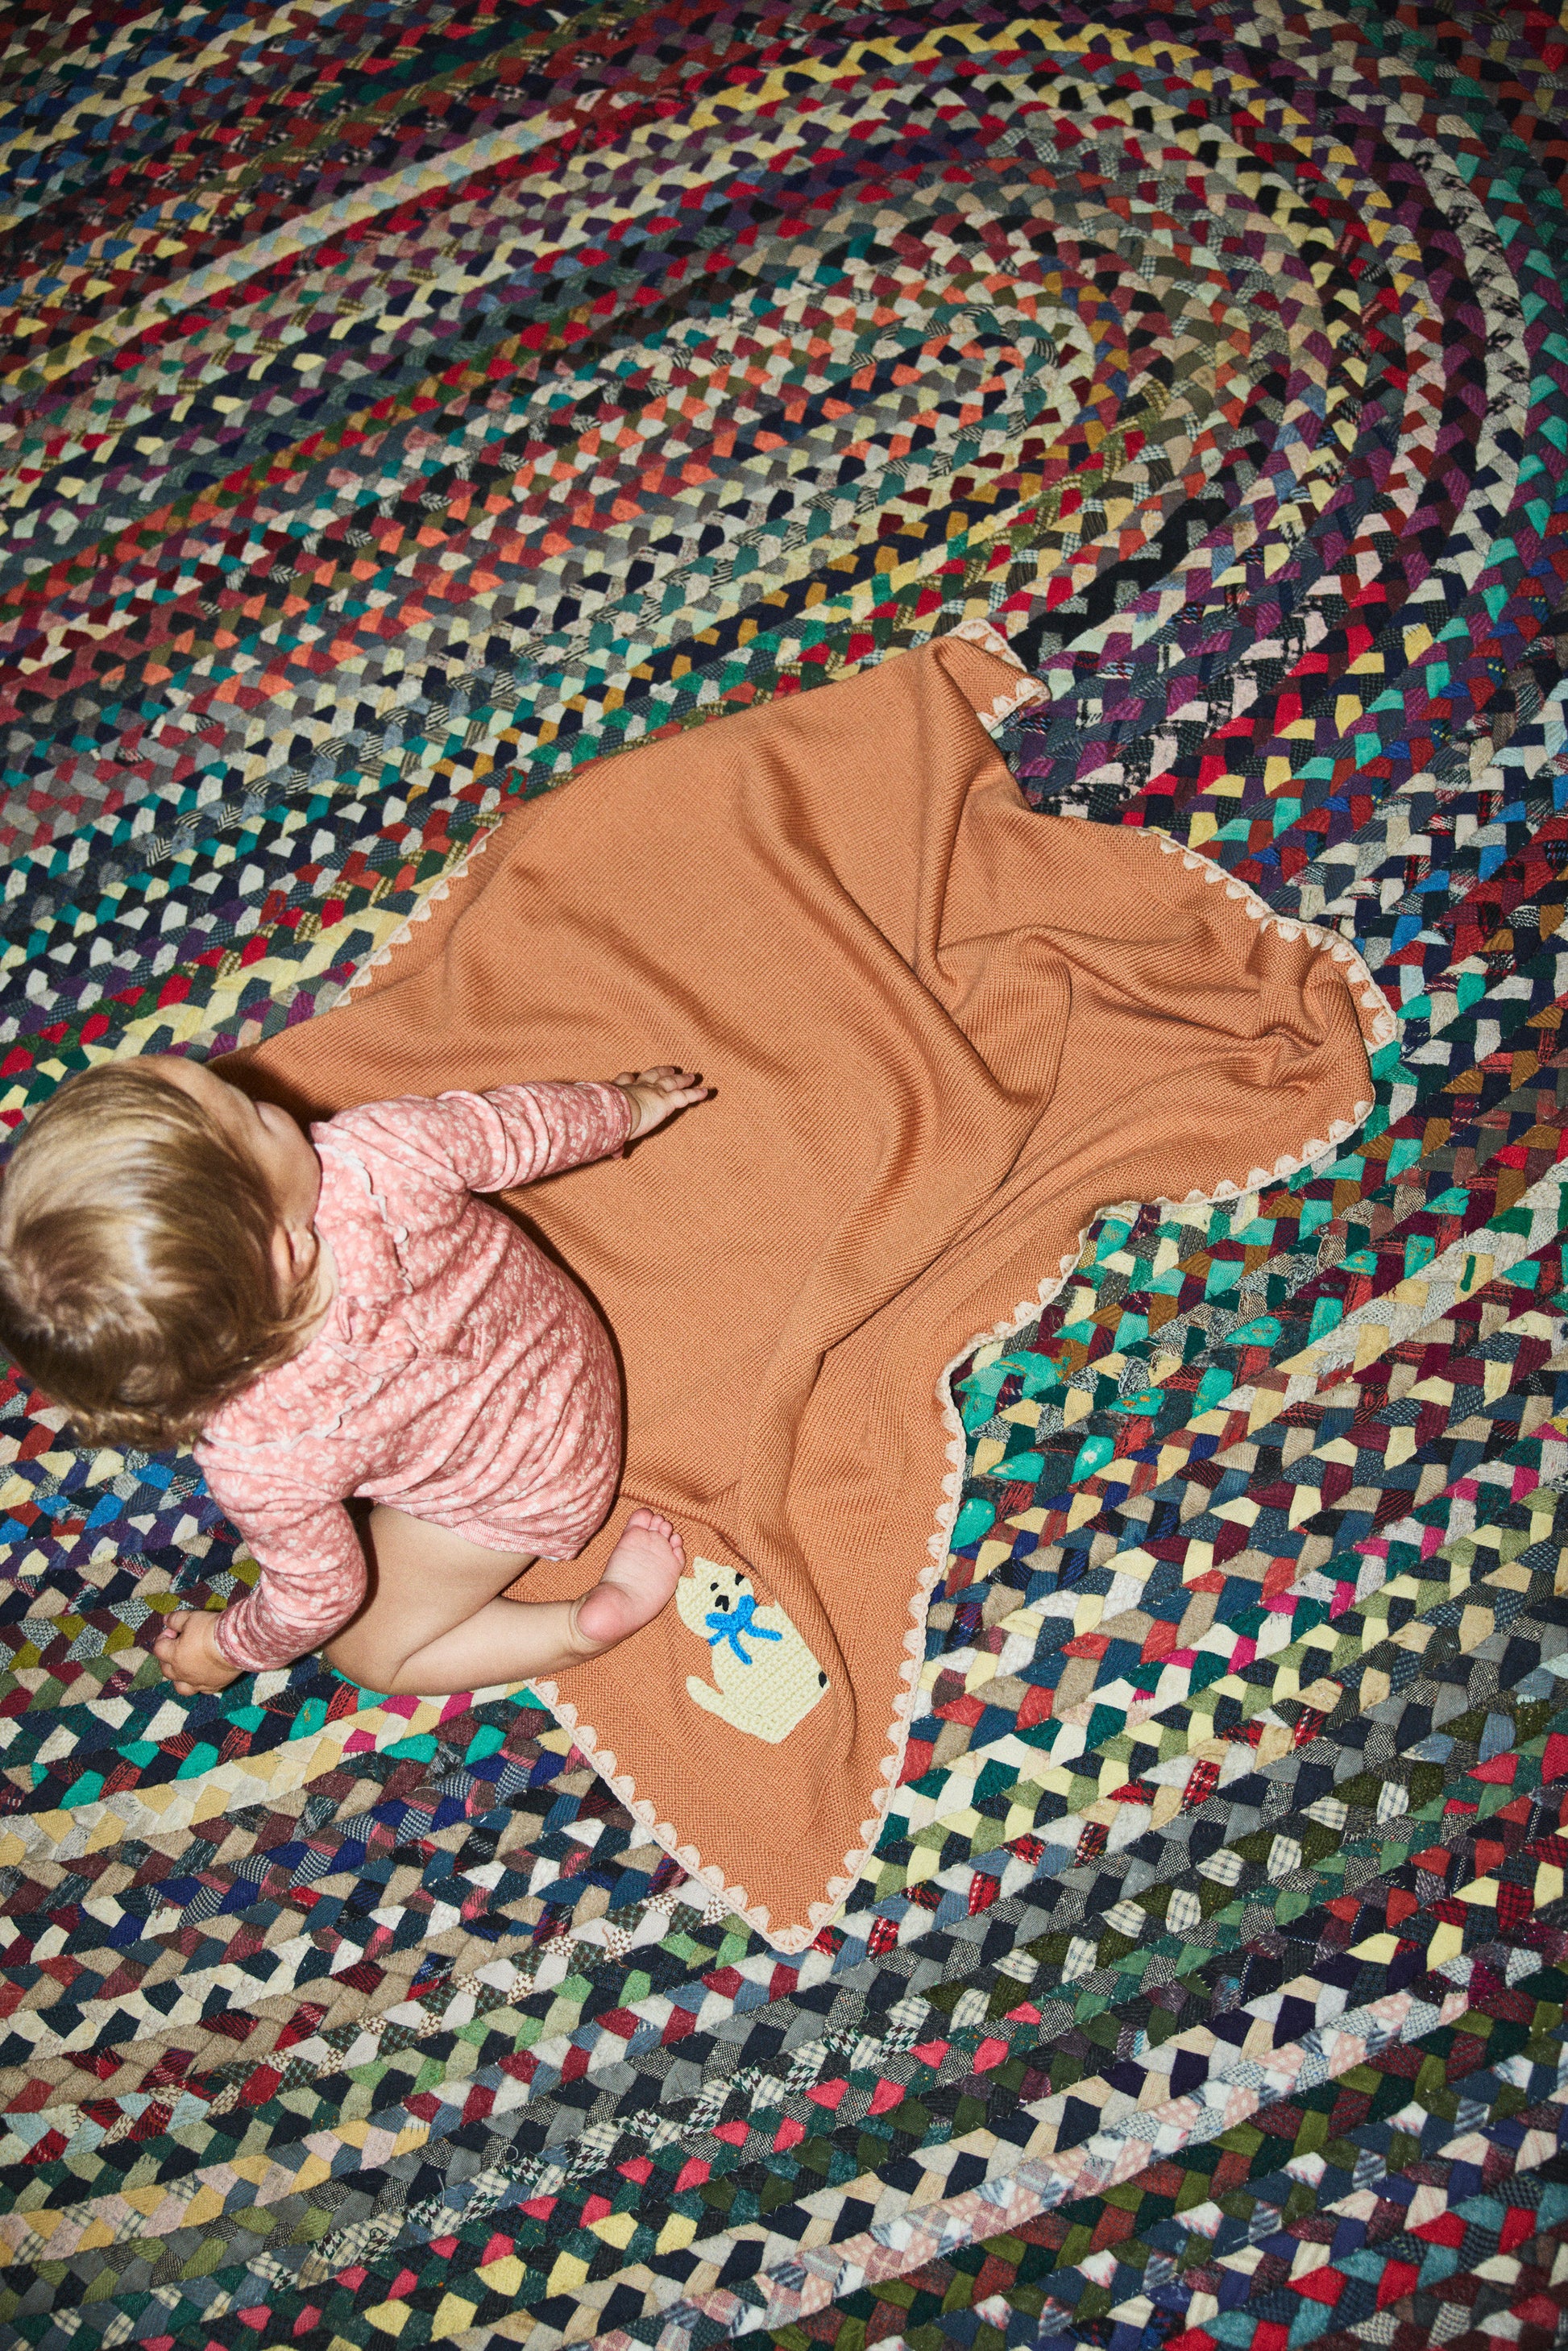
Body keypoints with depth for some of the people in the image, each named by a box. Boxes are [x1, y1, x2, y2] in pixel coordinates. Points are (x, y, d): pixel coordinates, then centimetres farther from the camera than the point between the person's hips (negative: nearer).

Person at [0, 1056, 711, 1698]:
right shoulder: (370, 1150, -39)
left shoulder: (259, 1467, -40)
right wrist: (623, 1107, 7)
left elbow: (321, 1598, -18)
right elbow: (515, 1123, -17)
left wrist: (229, 1649, 6)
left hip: (511, 1503, -4)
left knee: (362, 1648, 21)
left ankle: (584, 1624, 9)